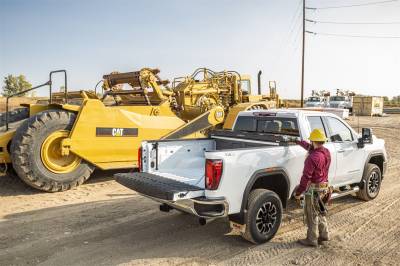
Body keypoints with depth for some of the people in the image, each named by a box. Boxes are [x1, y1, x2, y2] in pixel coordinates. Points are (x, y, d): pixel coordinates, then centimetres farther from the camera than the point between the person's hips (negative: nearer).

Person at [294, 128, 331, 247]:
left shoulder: (313, 157, -25)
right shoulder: (327, 152, 2)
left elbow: (306, 177, -23)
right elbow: (309, 147, 21)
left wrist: (298, 192, -15)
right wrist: (298, 141, 31)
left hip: (313, 189, -8)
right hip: (324, 187, 8)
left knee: (311, 215, 5)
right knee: (320, 212, 24)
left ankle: (312, 240, 17)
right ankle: (324, 234, 34)